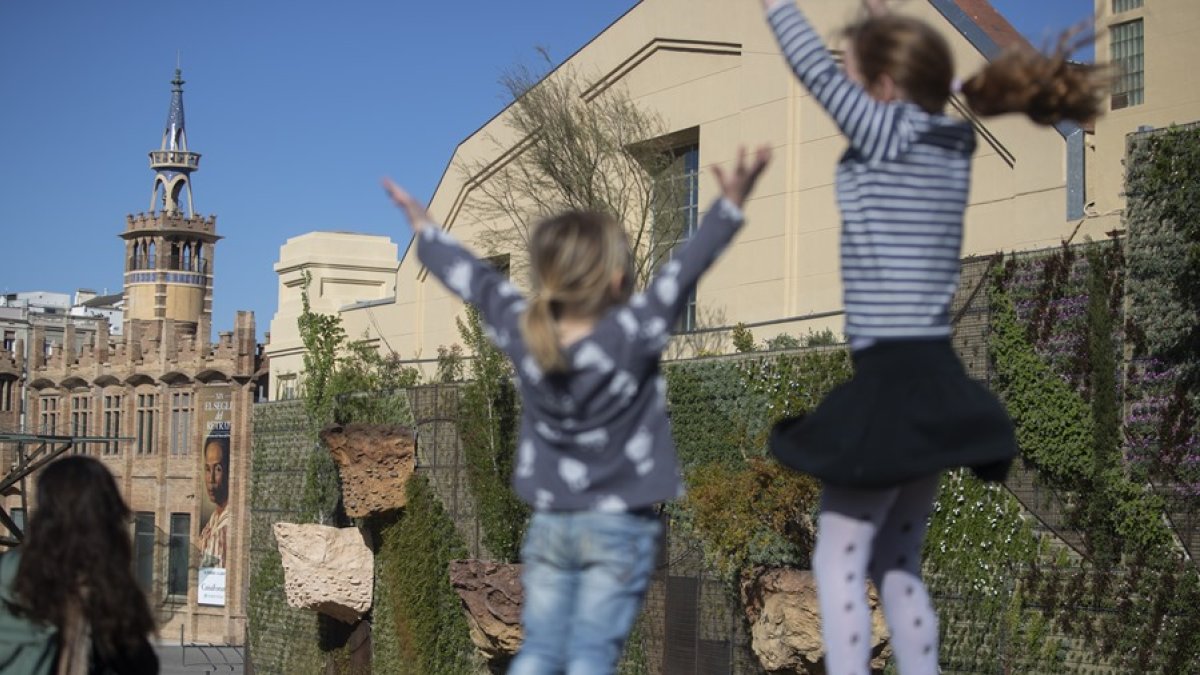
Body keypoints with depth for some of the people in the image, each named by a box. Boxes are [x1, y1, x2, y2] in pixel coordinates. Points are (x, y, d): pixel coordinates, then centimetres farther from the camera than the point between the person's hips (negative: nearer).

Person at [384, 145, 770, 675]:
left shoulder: (521, 331, -5)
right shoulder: (633, 336, -17)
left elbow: (470, 278, 8)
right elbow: (684, 269, -19)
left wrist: (424, 228, 23)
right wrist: (731, 205, -16)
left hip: (548, 525, 4)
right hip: (619, 527, -4)